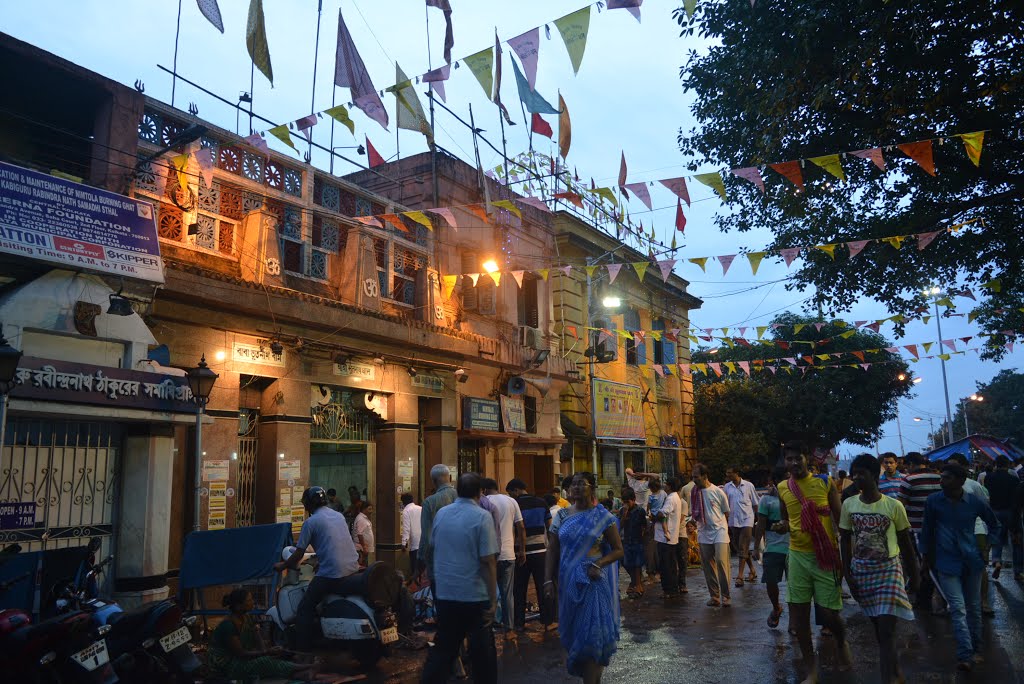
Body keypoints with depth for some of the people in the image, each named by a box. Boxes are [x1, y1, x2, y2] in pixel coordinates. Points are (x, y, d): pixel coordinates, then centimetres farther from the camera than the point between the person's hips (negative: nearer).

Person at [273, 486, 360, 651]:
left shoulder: (310, 522, -2)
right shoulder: (339, 516, 17)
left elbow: (298, 554, -1)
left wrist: (281, 566, 16)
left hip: (330, 575, -7)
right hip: (353, 569, 7)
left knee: (304, 610, 5)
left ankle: (303, 650, 2)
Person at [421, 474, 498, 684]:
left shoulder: (441, 514, 4)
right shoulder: (482, 517, -12)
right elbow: (488, 562, -16)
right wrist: (493, 601, -13)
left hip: (444, 593, 5)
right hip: (475, 596, -5)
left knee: (443, 647, 14)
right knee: (482, 650, 10)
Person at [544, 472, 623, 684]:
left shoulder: (602, 517, -3)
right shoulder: (561, 516, 5)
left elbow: (618, 549, -1)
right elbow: (552, 550, 6)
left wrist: (598, 564, -17)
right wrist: (548, 579, -2)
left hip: (593, 582, -4)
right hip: (568, 583, 4)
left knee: (591, 634, -3)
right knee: (572, 632, 11)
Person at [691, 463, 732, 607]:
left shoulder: (717, 492, -7)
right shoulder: (694, 492, 3)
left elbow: (726, 513, 5)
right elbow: (693, 513, 14)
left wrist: (719, 524, 6)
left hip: (719, 530, -4)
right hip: (704, 533, 4)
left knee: (721, 561, -13)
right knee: (708, 565, 6)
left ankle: (725, 595, -2)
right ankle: (714, 595, 16)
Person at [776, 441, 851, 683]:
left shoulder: (825, 482, -5)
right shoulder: (782, 488, 4)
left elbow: (840, 519, -2)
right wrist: (783, 526, -6)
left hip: (826, 556, -3)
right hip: (797, 556, 3)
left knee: (828, 613, -2)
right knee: (798, 614, 3)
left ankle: (841, 642, 35)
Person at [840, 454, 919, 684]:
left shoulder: (894, 505, -10)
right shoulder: (849, 505, -3)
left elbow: (906, 542, 0)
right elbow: (845, 540, 5)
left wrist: (914, 576, 6)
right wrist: (847, 573, 0)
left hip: (889, 570, -3)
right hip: (862, 571, 3)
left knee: (886, 630, -9)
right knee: (878, 627, 14)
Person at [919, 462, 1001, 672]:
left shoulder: (975, 502, -6)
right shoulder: (933, 501, -7)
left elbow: (994, 525, 12)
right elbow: (927, 530, 5)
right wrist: (927, 556, 11)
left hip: (972, 562, 2)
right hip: (947, 563, -2)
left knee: (973, 607, 15)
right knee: (958, 609, -9)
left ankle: (976, 649, 30)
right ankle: (965, 655, -10)